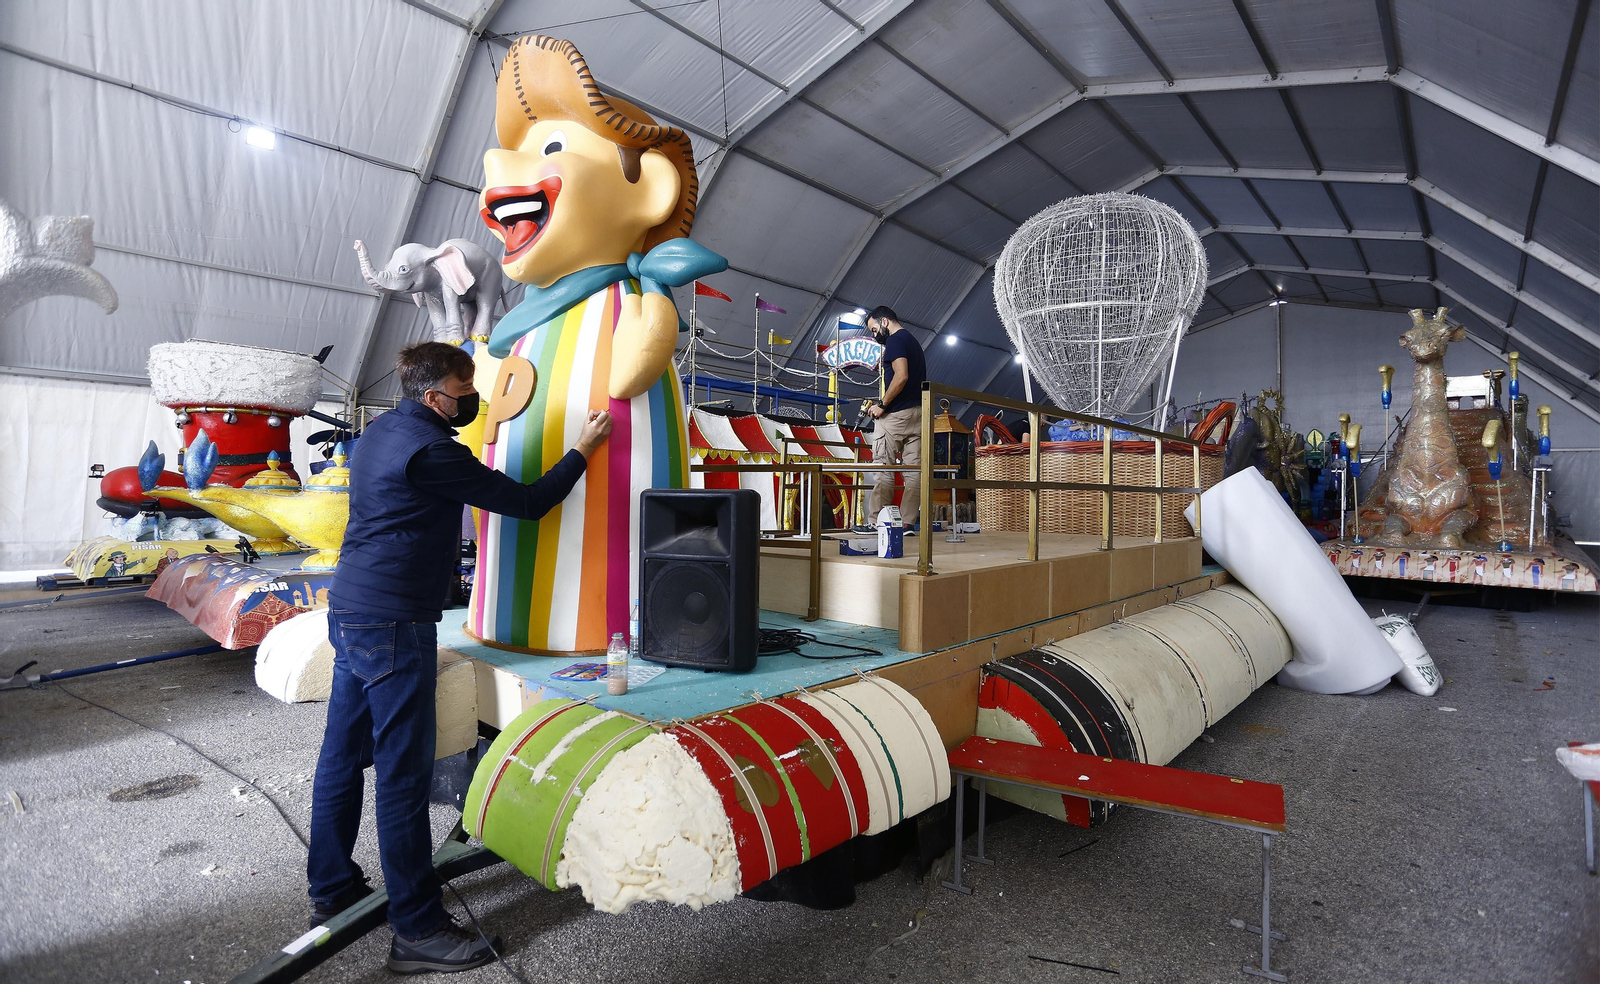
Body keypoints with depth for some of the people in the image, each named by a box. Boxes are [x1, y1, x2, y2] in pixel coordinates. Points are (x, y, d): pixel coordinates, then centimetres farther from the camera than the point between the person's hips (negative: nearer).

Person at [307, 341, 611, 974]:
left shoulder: (380, 432, 13)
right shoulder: (429, 449, -17)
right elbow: (526, 503, -13)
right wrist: (582, 451, -5)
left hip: (350, 611, 10)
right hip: (392, 623, -10)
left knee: (343, 755, 16)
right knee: (403, 771, -5)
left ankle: (331, 892, 30)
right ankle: (418, 930, 5)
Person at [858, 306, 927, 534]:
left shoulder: (895, 340, -7)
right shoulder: (913, 341, 22)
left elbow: (901, 376, -22)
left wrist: (882, 405, -14)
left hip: (896, 413, -9)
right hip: (918, 412, 9)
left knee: (883, 470, -5)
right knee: (914, 470, 3)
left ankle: (876, 522, -3)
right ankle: (907, 523, 4)